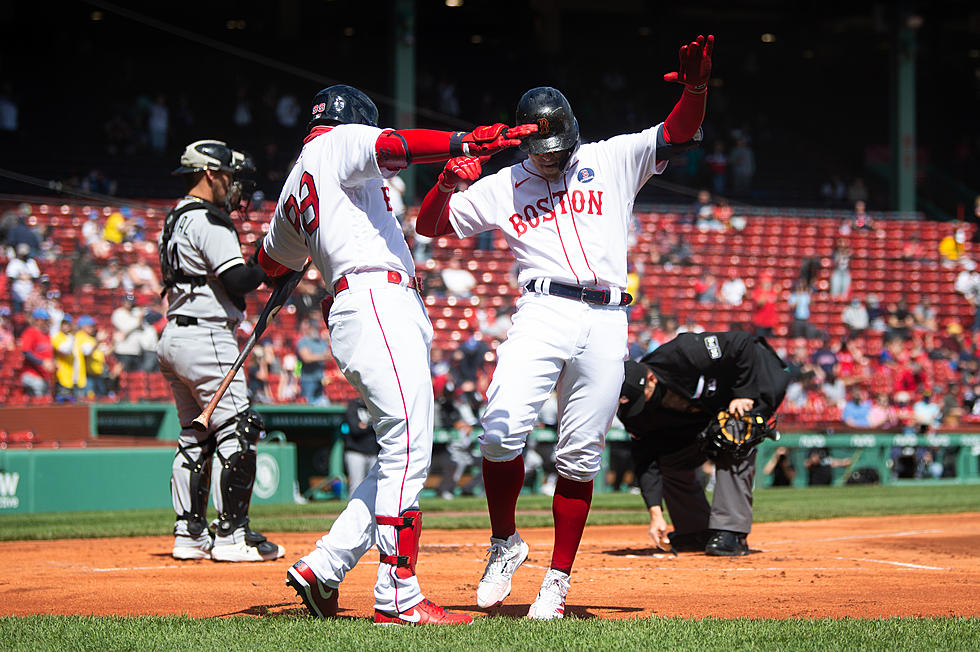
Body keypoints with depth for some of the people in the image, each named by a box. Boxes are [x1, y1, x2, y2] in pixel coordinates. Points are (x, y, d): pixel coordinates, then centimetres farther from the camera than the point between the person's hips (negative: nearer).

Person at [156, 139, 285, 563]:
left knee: (195, 439, 14)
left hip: (173, 337, 10)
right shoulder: (209, 221, -12)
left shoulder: (175, 221, 18)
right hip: (206, 338, -10)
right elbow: (237, 281, -21)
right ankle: (231, 537, -10)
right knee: (236, 434, -8)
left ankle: (190, 535, 14)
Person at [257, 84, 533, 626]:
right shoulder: (340, 143, 5)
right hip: (379, 301, -10)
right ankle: (397, 600, -19)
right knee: (408, 450, -15)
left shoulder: (293, 190, 29)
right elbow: (389, 147, -17)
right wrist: (463, 143, -29)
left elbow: (271, 261, 42)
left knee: (402, 455, 10)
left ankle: (322, 567, 8)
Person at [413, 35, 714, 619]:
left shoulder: (613, 161, 14)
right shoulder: (501, 187, 15)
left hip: (606, 323, 0)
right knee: (502, 432, -20)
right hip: (543, 313, 0)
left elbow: (678, 135, 4)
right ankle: (505, 544, 2)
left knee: (580, 457, 1)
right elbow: (430, 224, 14)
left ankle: (557, 583, 10)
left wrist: (696, 89, -17)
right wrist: (448, 182, -7)